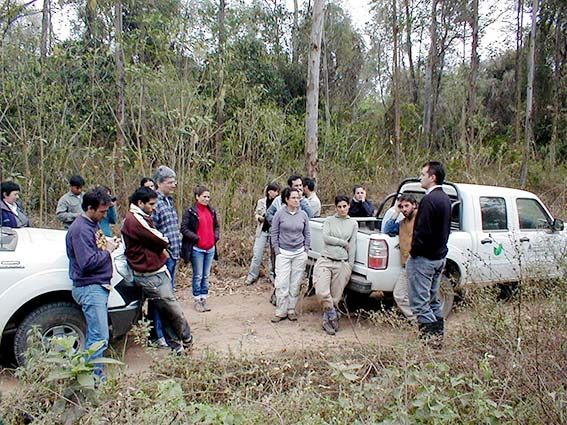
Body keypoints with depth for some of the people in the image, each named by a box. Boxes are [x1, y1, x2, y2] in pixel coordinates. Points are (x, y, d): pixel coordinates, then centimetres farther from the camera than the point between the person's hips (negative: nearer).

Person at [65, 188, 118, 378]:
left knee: (94, 334, 16)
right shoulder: (80, 229, -17)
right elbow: (87, 262, -25)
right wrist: (107, 251, -13)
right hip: (90, 288, -10)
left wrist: (109, 243, 6)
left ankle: (91, 374, 27)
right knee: (100, 337, -7)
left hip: (99, 286, 10)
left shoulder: (93, 224, 13)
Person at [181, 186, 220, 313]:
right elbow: (184, 228, -10)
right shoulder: (190, 212, -7)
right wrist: (196, 238, -14)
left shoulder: (212, 211, 10)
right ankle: (197, 300, 14)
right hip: (197, 249, -5)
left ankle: (204, 299, 21)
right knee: (198, 276, 2)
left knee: (206, 276, 11)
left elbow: (216, 226, 21)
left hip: (210, 249, 5)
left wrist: (216, 236, 5)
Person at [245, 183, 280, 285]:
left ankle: (273, 275, 21)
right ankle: (252, 276, 13)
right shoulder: (261, 202, 3)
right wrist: (259, 217, -9)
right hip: (263, 230, 1)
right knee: (257, 254, 2)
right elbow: (256, 214, 12)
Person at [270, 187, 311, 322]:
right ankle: (280, 312, 6)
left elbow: (307, 234, 13)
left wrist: (306, 249, 6)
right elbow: (274, 233, 1)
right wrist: (276, 250, -3)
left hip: (300, 253, 3)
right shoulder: (280, 213, -4)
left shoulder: (303, 214, 4)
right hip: (283, 253, -2)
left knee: (295, 284, 7)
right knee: (282, 283, -4)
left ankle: (291, 310, 19)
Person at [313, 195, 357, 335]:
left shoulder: (353, 224, 10)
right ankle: (333, 316, 5)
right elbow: (326, 238, -7)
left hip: (342, 264, 1)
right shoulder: (329, 220, 7)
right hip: (325, 261, -1)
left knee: (335, 296, 3)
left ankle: (326, 320, 20)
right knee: (322, 292, -17)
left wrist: (350, 266, 5)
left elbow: (352, 246, 8)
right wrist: (343, 242, -4)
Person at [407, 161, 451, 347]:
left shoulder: (429, 200, -19)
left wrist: (413, 252, -11)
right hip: (440, 256, 10)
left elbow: (422, 232, -22)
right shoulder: (445, 199, 11)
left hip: (423, 258, -10)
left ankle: (430, 336, 1)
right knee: (432, 299, 19)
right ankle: (438, 333, 26)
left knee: (419, 301, -2)